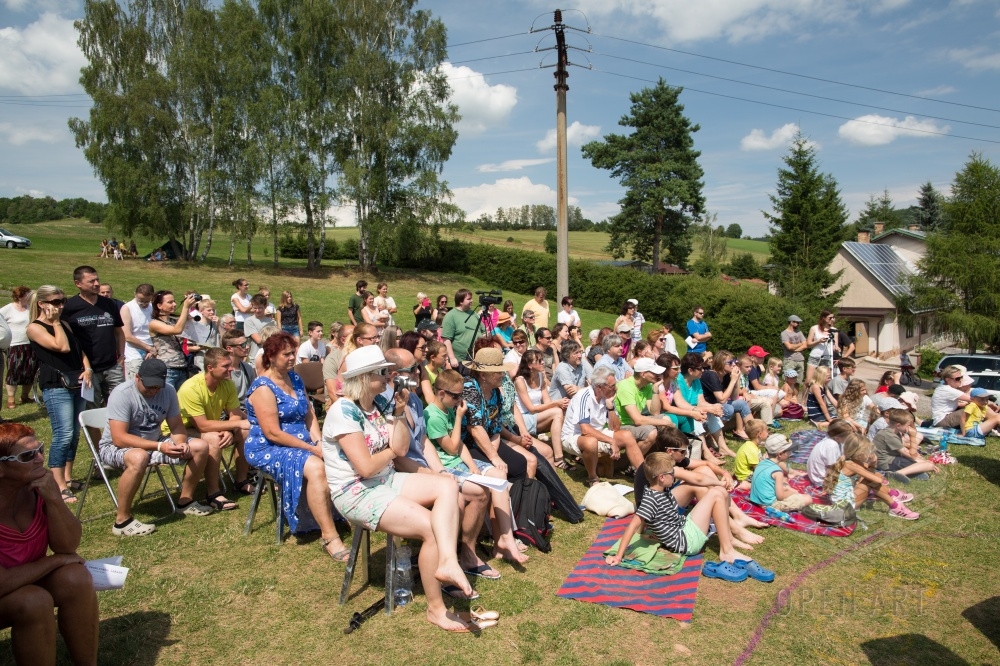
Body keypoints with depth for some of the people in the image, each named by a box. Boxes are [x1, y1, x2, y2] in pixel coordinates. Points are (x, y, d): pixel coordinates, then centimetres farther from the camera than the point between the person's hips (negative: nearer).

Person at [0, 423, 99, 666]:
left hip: (28, 579, 5)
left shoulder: (40, 485, -16)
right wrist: (55, 560, -18)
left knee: (75, 578, -22)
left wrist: (54, 500, -28)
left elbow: (68, 546, -14)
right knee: (34, 601, -31)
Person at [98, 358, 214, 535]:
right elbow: (119, 438, -30)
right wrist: (159, 447, -38)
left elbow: (176, 426, 0)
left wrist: (181, 443, -24)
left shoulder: (168, 391, -7)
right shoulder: (122, 394, -24)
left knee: (200, 447, -9)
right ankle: (122, 521, -25)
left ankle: (185, 501, 9)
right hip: (115, 447, -6)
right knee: (139, 457, -41)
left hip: (153, 443, 6)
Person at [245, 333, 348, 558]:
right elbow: (273, 433, -20)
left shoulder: (295, 378, 10)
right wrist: (312, 449, -19)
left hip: (301, 443, 8)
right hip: (268, 449, -8)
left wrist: (319, 441, -7)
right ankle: (329, 538, -31)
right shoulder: (263, 388, -14)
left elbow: (309, 414, 11)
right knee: (315, 467, -33)